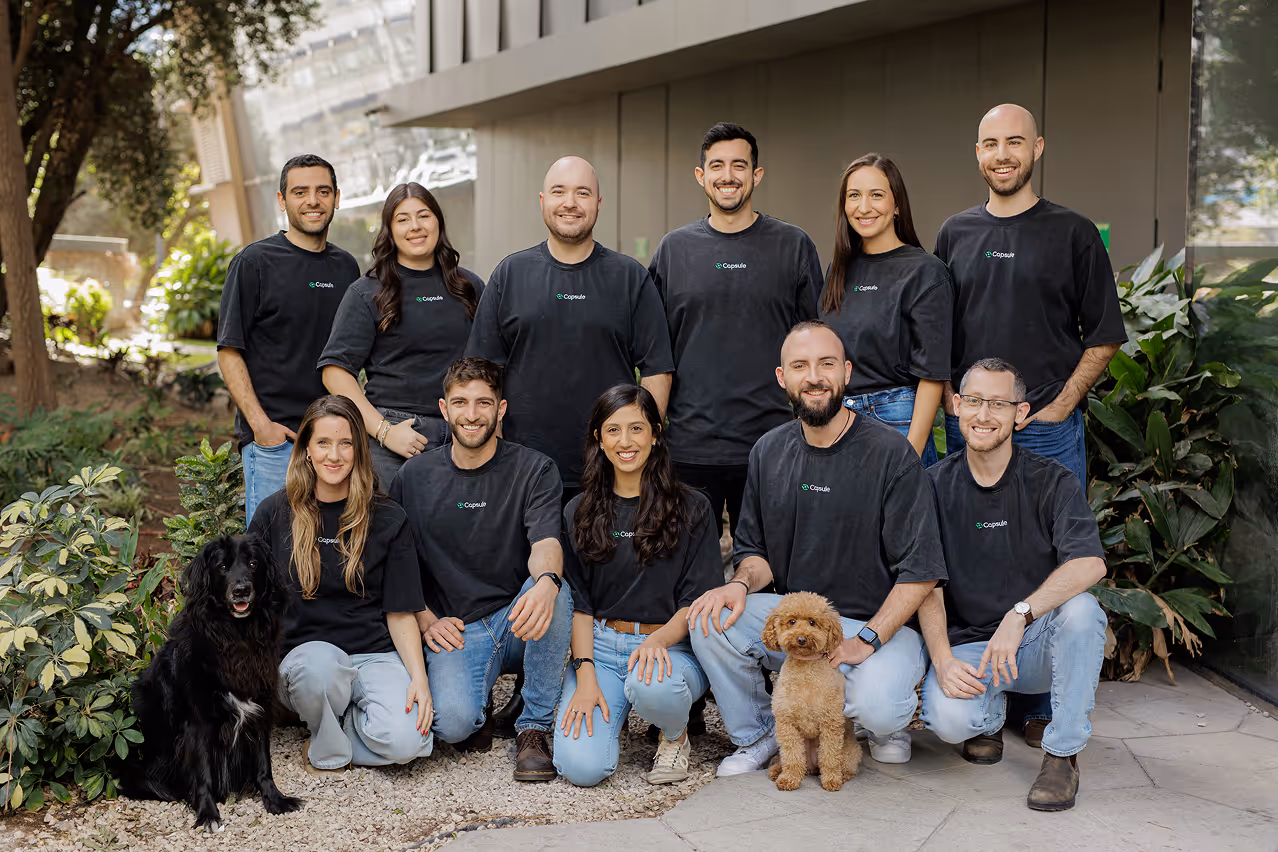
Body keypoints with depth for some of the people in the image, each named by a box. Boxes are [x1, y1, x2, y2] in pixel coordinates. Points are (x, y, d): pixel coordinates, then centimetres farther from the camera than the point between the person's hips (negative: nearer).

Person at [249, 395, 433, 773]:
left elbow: (400, 612, 3)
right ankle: (329, 750, -6)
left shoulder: (388, 520, 4)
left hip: (374, 654, 0)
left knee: (404, 741, -28)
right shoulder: (275, 513, 5)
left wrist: (418, 677, -11)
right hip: (301, 652, 0)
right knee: (318, 663, -38)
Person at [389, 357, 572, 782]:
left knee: (554, 591, -35)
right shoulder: (414, 477, 5)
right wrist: (425, 620, -5)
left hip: (519, 622, 0)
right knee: (452, 721, -30)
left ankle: (533, 727, -15)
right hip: (452, 631, 0)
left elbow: (546, 544, -18)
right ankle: (480, 706, 11)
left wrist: (546, 581, -41)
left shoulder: (534, 470, -1)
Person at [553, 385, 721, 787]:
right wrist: (585, 673, -9)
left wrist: (659, 640, -21)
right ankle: (604, 708, 15)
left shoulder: (691, 508, 2)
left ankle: (676, 734, -1)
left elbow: (701, 599, -2)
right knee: (582, 766, -20)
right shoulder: (580, 512, 10)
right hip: (598, 646, 2)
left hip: (673, 646, -2)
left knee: (651, 686, -39)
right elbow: (579, 603, 6)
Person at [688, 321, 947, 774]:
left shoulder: (891, 453, -12)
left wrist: (867, 640, -22)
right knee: (710, 620, -21)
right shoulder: (769, 452, 5)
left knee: (878, 707, -33)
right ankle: (757, 735, 5)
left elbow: (920, 571, -12)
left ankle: (891, 720, 9)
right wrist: (742, 583, -11)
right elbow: (756, 549, 13)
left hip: (882, 622, -4)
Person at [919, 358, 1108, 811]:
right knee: (949, 717, -31)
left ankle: (1062, 755, -16)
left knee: (1080, 609, -33)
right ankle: (991, 715, 10)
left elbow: (1090, 563, -23)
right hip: (968, 645, 0)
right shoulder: (936, 485, 0)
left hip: (1039, 645, 0)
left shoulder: (1053, 482, -5)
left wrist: (1019, 615, -36)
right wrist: (942, 661, -21)